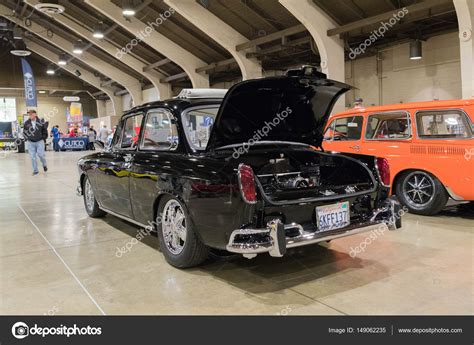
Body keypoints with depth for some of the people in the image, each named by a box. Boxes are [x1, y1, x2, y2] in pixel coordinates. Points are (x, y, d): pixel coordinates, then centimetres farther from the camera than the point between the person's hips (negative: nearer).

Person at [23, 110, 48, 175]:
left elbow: (45, 130, 3)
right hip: (30, 142, 2)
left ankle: (44, 165, 23)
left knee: (41, 154, -8)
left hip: (39, 141, -2)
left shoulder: (41, 122, -7)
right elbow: (24, 132, 13)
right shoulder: (26, 123, -1)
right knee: (32, 157, 3)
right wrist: (27, 138, 7)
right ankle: (35, 170, 13)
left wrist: (43, 138, 2)